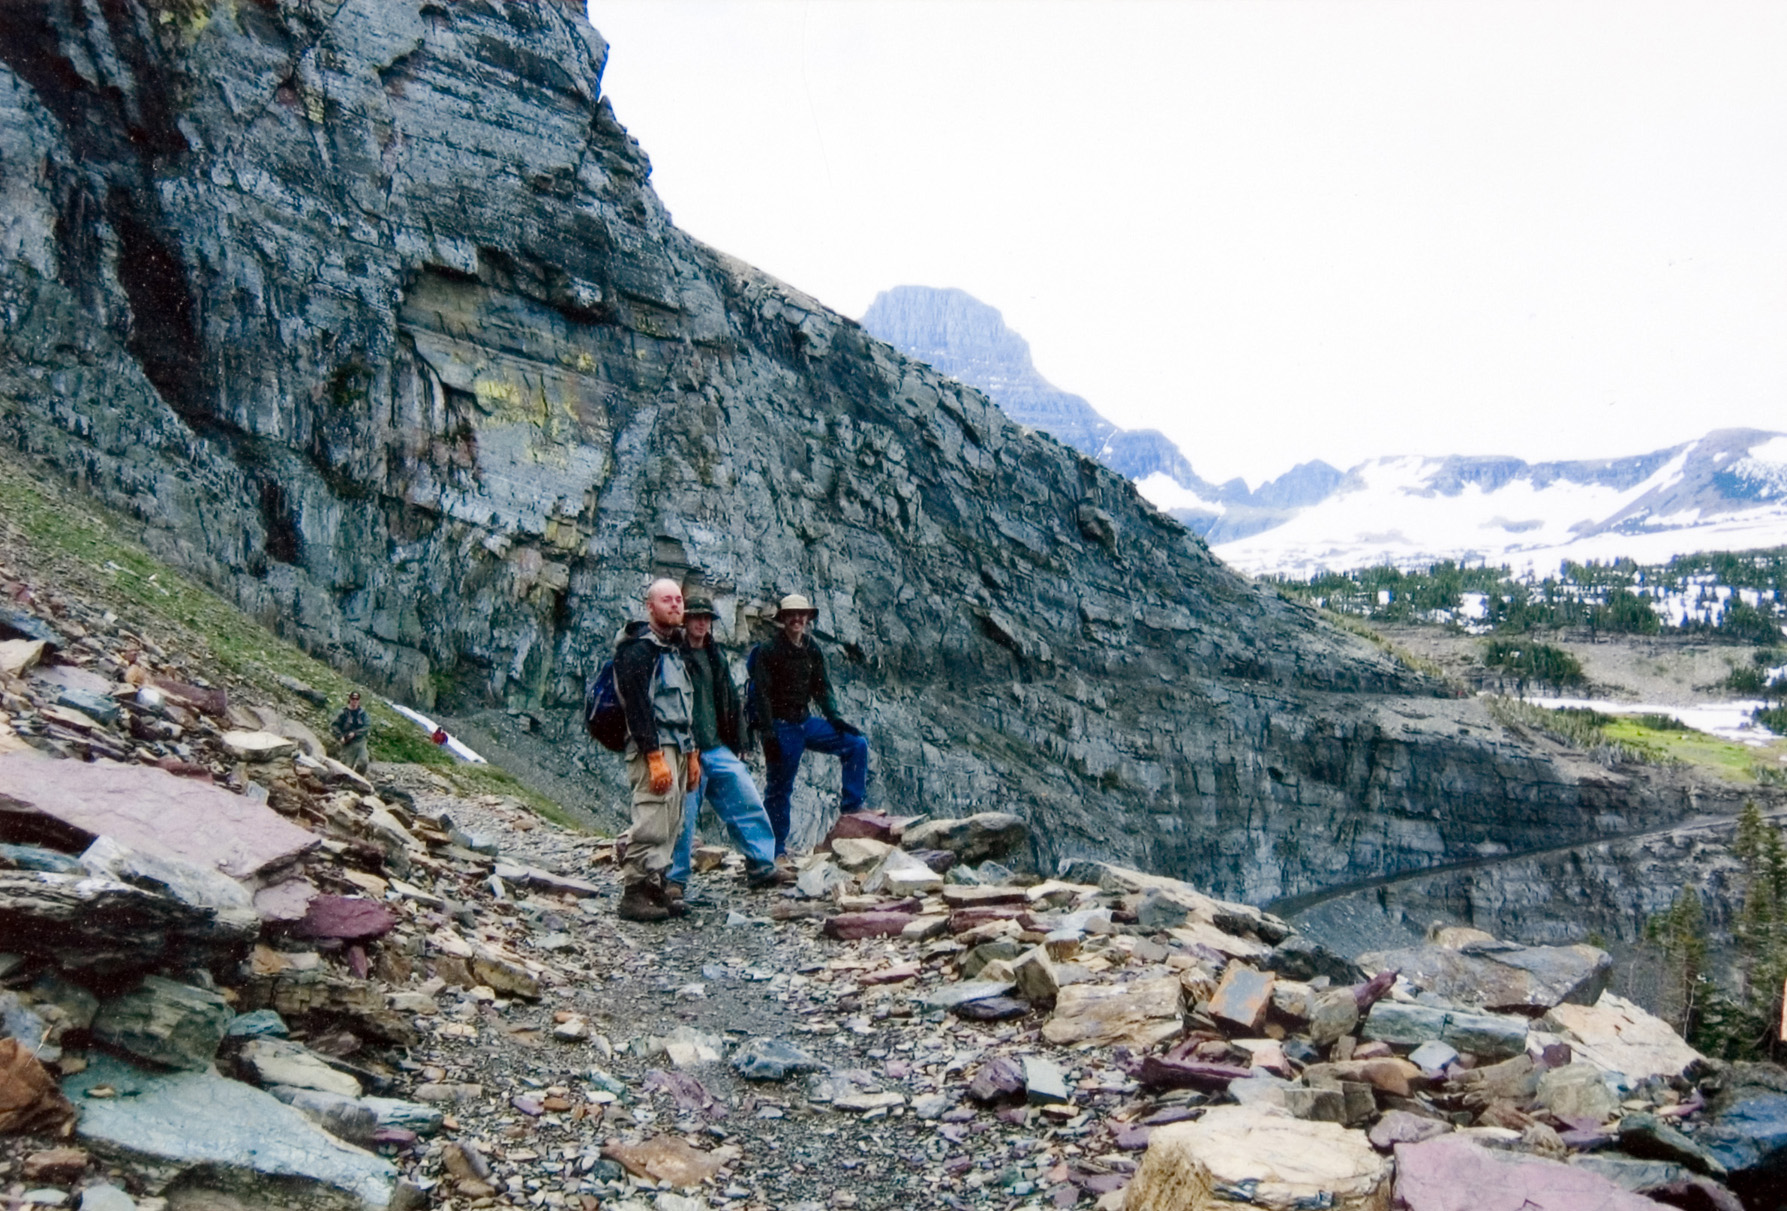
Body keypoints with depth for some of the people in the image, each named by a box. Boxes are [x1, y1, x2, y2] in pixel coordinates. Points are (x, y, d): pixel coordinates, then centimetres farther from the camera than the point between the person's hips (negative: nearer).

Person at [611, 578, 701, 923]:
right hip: (653, 749, -9)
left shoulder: (674, 648, 21)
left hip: (677, 748, 9)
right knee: (652, 825, -12)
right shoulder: (638, 648, -9)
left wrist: (691, 754, 21)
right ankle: (634, 895, -6)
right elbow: (637, 706, -17)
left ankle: (654, 889, 16)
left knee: (671, 827, 9)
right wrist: (655, 757, -22)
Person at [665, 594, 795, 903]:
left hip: (717, 749, 7)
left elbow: (730, 700, 22)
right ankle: (674, 880, 10)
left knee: (748, 803, 3)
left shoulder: (716, 656, 16)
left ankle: (762, 867, 10)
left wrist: (735, 742, 17)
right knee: (682, 816, -2)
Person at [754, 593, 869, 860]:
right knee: (780, 788, 0)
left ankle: (851, 808, 1)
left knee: (857, 744, -4)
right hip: (781, 727, -6)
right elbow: (762, 695, -13)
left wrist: (835, 718, -2)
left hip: (806, 722, 6)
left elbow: (822, 688, 11)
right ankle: (777, 850, 10)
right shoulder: (768, 651, -9)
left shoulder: (812, 650, 8)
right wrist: (768, 734, -20)